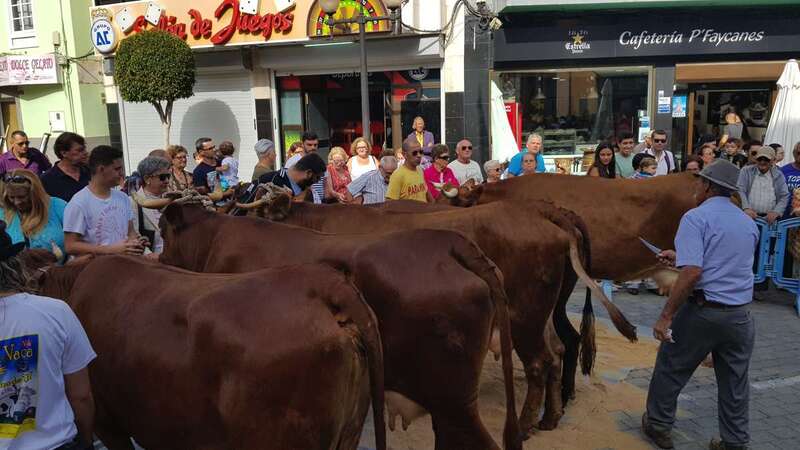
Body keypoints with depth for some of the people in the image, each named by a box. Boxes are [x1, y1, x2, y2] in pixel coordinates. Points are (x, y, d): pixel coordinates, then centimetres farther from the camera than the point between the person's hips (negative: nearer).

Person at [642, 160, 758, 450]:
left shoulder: (696, 217, -11)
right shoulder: (749, 224, 11)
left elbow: (692, 272, -22)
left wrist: (666, 316, -20)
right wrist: (680, 257, 29)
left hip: (702, 309, -6)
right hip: (740, 314, 6)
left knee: (671, 369, 13)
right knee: (735, 382, 16)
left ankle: (658, 426, 27)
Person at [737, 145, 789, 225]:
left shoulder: (778, 175, 13)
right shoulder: (746, 171, 7)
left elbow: (784, 196, 9)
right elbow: (740, 191, -3)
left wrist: (776, 212, -9)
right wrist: (746, 208, -19)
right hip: (748, 215, -1)